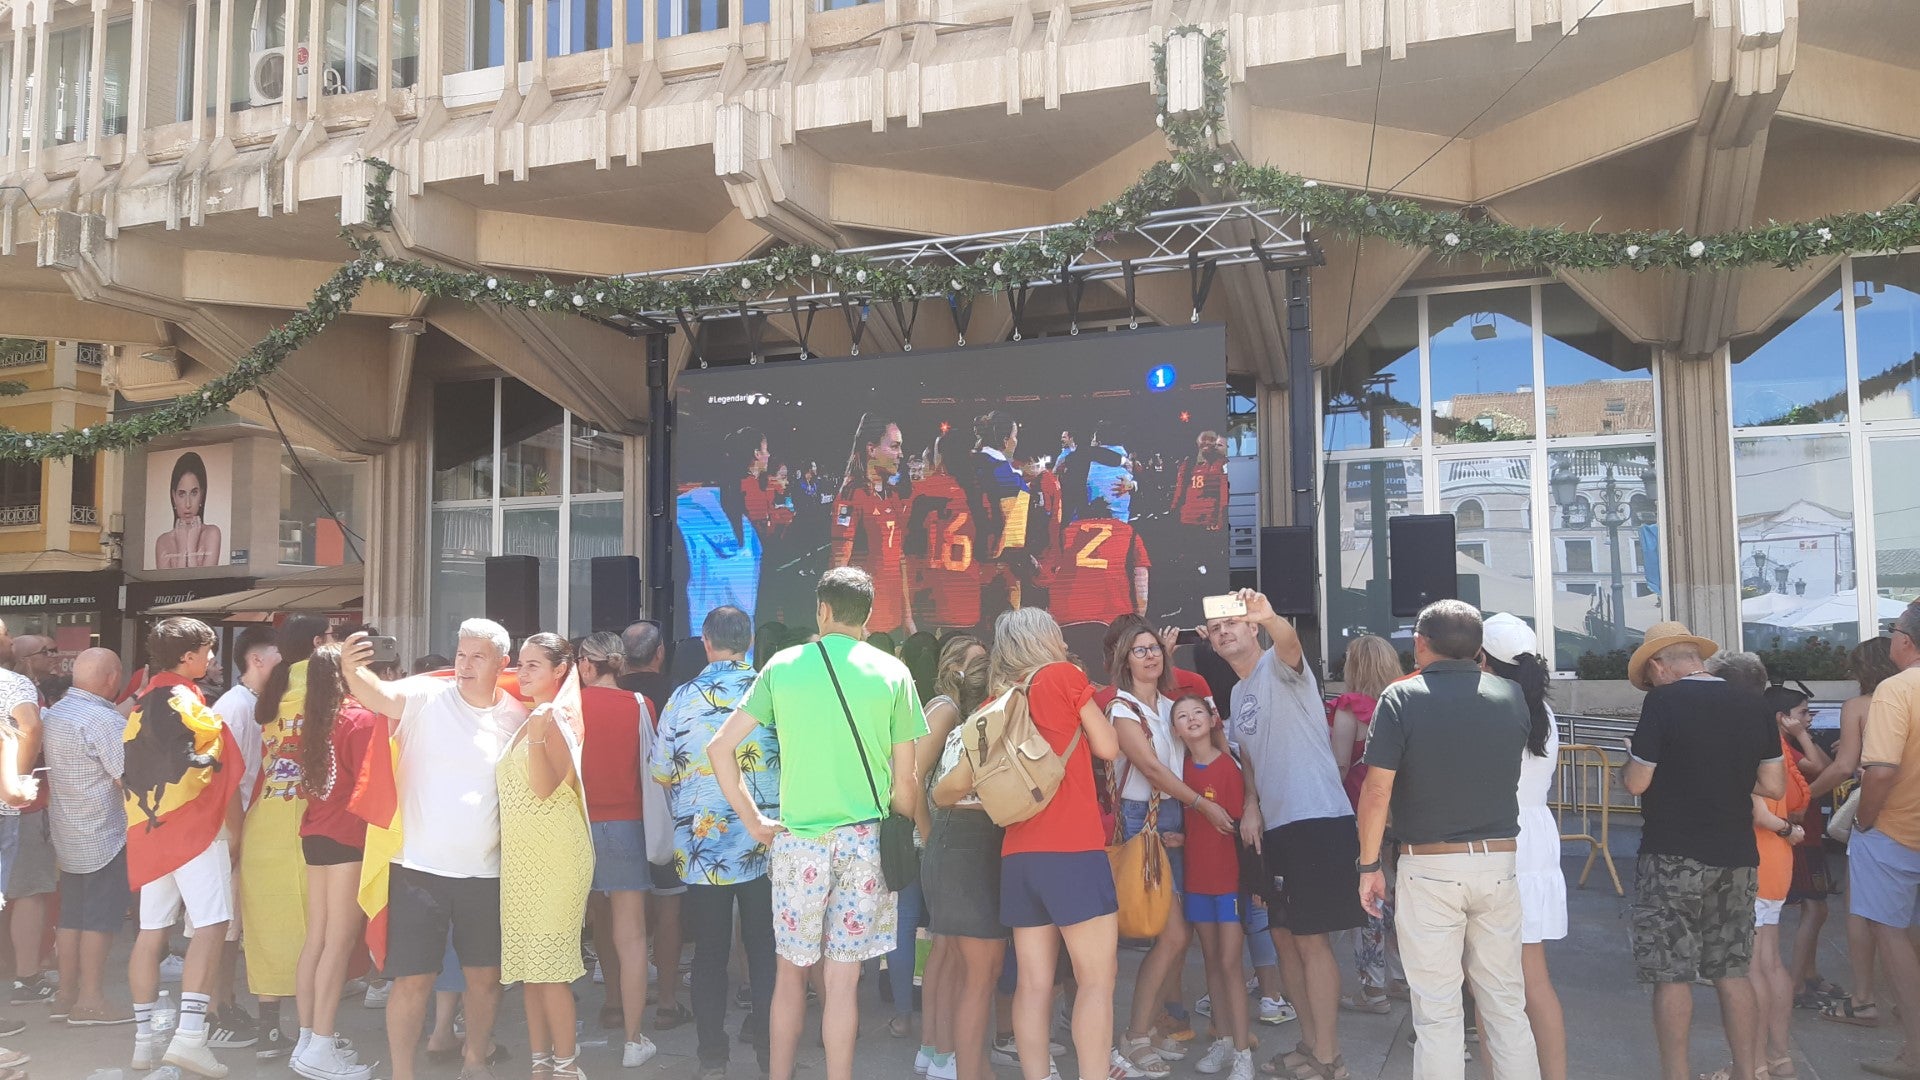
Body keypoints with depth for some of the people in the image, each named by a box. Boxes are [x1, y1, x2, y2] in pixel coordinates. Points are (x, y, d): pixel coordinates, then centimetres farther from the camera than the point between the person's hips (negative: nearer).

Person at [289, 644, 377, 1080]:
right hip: (349, 837, -8)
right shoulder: (360, 718, -13)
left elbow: (315, 776, 9)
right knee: (340, 941, -4)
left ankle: (307, 1039, 18)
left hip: (315, 833, 8)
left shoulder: (313, 718, 9)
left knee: (316, 939, 12)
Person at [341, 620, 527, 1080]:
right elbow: (377, 694, -28)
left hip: (487, 873, 3)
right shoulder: (426, 696, -8)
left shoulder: (516, 718, 2)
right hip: (420, 868, -3)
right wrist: (352, 670, -49)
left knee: (485, 976, 13)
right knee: (413, 980, 1)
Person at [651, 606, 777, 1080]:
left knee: (710, 953, 9)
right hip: (764, 845, 0)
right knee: (764, 950, 11)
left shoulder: (683, 698, -3)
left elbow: (661, 772, 5)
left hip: (702, 847, 0)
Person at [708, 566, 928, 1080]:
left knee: (790, 971, 15)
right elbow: (905, 782, -2)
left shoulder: (782, 666, 1)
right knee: (842, 979, 4)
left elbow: (720, 747, 0)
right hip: (864, 839, -1)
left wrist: (754, 821, 6)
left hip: (797, 839, 1)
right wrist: (925, 840, 11)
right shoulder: (892, 673, -2)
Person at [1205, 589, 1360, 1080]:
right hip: (1273, 825, 9)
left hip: (1316, 819, -9)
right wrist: (1251, 805, 4)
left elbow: (1290, 642, -32)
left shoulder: (1279, 666, -8)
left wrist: (1268, 617, -55)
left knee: (1310, 939, -5)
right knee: (1284, 936, 14)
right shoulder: (1238, 692, 17)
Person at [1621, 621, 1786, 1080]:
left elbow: (1636, 782, -13)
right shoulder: (1753, 703, 3)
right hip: (1736, 857, 6)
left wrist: (1630, 763, 8)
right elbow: (1774, 786, 6)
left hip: (1673, 857, -5)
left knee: (1672, 974, 2)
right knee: (1733, 970, 15)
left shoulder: (1663, 702, -13)